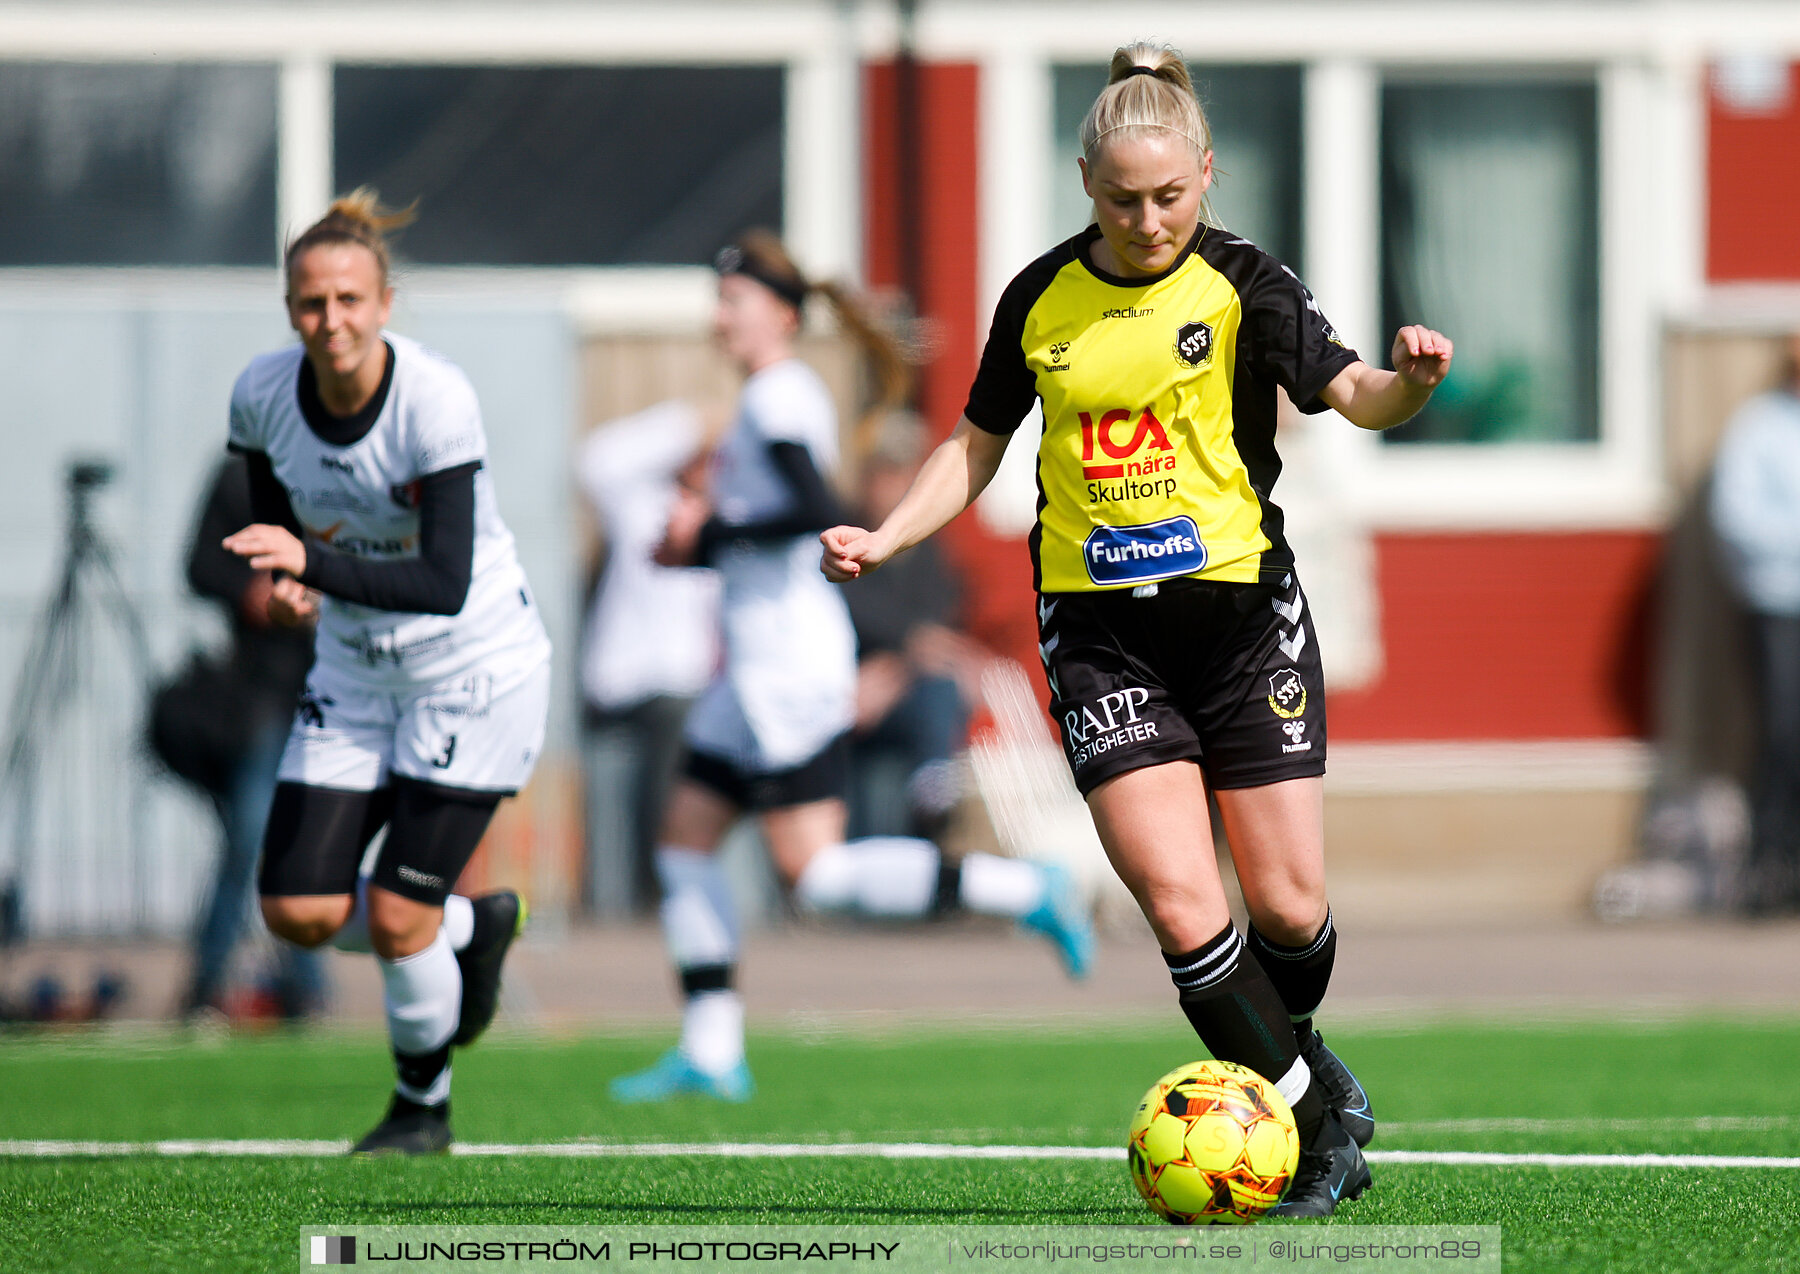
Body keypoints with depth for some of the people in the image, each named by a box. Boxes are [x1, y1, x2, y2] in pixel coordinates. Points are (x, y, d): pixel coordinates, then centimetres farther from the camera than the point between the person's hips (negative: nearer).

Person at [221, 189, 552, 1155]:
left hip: (476, 668, -6)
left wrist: (313, 563, -42)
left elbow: (445, 585, -30)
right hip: (355, 670, 6)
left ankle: (424, 1106, 20)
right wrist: (287, 582, -13)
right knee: (297, 910, -3)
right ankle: (475, 927, 26)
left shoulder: (437, 400, -26)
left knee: (396, 918, -8)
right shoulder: (262, 395, -10)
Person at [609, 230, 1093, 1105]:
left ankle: (1021, 891, -9)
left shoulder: (778, 400, -12)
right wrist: (695, 546, 13)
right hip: (759, 667, 10)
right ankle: (709, 1055, 9)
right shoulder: (777, 398, 17)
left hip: (790, 664, -10)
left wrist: (714, 533, -15)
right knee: (684, 843, 9)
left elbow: (816, 513, -26)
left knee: (814, 875, -12)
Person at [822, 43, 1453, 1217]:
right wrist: (883, 541, 3)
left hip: (1243, 610, -1)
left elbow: (1350, 393, -17)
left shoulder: (1240, 283, -4)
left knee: (1289, 906, 0)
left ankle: (1283, 1065, 32)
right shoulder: (1042, 299, 4)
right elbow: (979, 443, 16)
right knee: (1181, 904, -14)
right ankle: (1319, 1105, 3)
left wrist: (1406, 384, -39)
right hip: (1100, 629, 1)